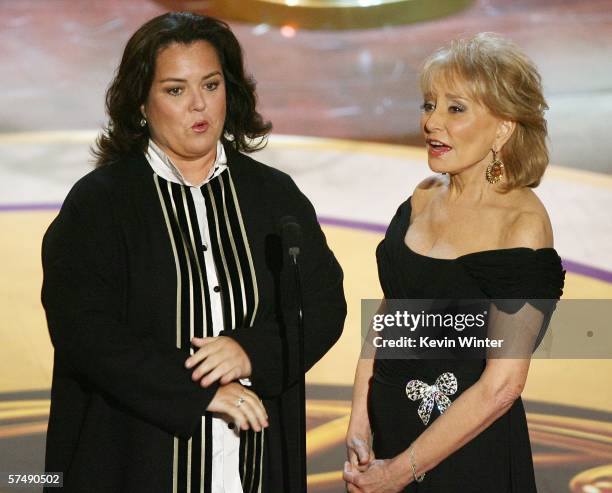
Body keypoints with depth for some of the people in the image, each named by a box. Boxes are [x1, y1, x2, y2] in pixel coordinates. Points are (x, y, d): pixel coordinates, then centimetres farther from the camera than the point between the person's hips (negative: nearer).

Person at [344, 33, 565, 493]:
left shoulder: (524, 224, -18)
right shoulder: (424, 198, 1)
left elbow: (501, 386, -20)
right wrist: (359, 426, -2)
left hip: (469, 452, -6)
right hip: (388, 427, 6)